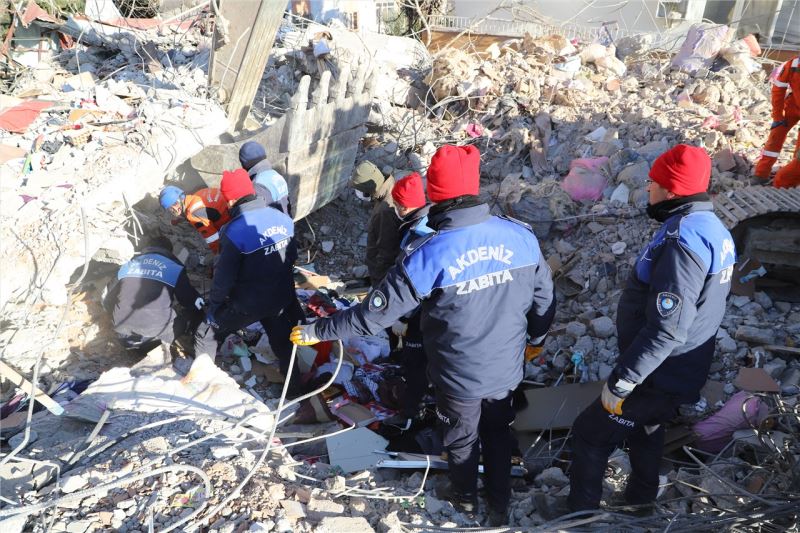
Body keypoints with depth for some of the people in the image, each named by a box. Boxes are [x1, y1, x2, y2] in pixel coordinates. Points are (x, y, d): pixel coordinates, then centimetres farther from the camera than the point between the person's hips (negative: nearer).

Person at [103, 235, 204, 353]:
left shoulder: (128, 265, 18)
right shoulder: (174, 267, 5)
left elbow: (106, 299, 23)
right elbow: (196, 303, 4)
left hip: (123, 328, 4)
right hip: (155, 330, -4)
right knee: (196, 314, 13)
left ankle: (131, 338, 9)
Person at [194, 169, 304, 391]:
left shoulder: (234, 232, -25)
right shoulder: (283, 218, -7)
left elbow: (224, 277, -19)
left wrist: (213, 306, -3)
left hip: (247, 304, -5)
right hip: (281, 300, 5)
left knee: (207, 334, 18)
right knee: (283, 340, 26)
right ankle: (293, 384, 39)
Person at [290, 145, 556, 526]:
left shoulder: (428, 254, -28)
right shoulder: (520, 235, -15)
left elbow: (375, 313, -23)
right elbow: (543, 298, -2)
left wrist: (318, 331, -9)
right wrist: (534, 335, 19)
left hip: (459, 377, -3)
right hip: (506, 368, 3)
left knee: (461, 438, 26)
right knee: (498, 433, 29)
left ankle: (464, 497, 53)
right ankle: (499, 506, 48)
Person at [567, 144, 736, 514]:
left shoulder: (682, 241, -28)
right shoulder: (713, 228, 5)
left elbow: (665, 329, -31)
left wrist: (620, 382, -25)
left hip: (659, 377, -10)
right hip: (682, 372, 10)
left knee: (590, 434, 4)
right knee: (645, 434, 28)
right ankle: (639, 503, 48)